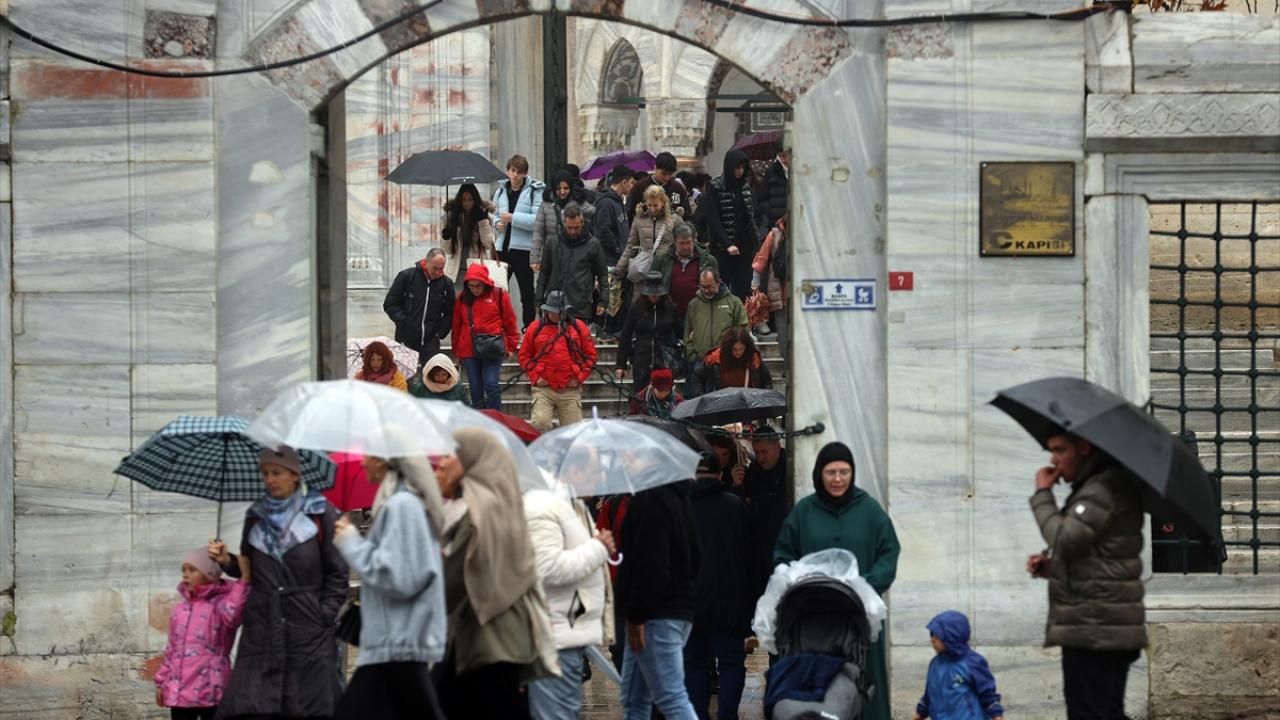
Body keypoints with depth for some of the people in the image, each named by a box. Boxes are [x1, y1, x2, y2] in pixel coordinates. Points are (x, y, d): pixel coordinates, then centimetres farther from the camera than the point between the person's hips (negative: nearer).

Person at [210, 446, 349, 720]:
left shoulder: (320, 513, 1)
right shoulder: (256, 516, 13)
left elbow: (337, 571, 1)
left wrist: (325, 613, -7)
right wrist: (227, 561, -1)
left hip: (307, 628, -3)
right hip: (261, 628, 3)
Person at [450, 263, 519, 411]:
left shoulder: (499, 295, 1)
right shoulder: (462, 298, 9)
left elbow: (510, 322, 6)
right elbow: (456, 325, 16)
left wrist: (511, 347, 5)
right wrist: (457, 351, 16)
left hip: (492, 348, -3)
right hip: (469, 349, 3)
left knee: (491, 385, -13)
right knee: (475, 389, 5)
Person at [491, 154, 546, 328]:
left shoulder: (534, 191, -6)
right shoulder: (500, 191, 10)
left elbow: (538, 220, -16)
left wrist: (513, 218, -19)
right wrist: (497, 223, 2)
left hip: (523, 249, -5)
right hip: (503, 247, 5)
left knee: (527, 294, 5)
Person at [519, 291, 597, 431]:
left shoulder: (578, 327, 7)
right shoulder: (535, 328, 6)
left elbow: (590, 355, 11)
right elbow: (524, 356, 11)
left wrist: (579, 377, 0)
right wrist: (535, 377, -1)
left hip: (571, 389, 1)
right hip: (544, 389, -1)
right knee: (540, 424, -19)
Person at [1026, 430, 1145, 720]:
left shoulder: (1105, 489, -13)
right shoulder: (1093, 487, 20)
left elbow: (1065, 540, -22)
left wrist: (1042, 495, -8)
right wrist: (1051, 566, 11)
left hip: (1094, 631, -11)